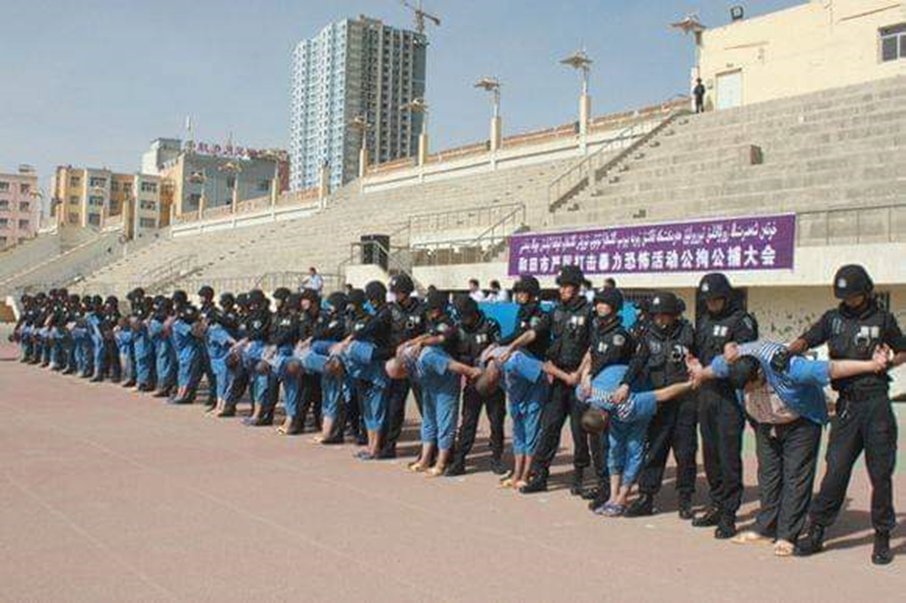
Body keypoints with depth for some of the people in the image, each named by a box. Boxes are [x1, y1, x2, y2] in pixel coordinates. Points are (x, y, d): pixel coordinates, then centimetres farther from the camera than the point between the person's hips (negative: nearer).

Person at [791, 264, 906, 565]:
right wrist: (787, 352, -17)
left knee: (881, 473, 3)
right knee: (836, 470, -2)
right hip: (847, 405, 1)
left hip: (877, 404, -1)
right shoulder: (833, 318, 10)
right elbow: (805, 340, 3)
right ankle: (816, 531, 6)